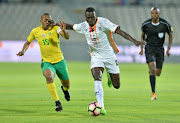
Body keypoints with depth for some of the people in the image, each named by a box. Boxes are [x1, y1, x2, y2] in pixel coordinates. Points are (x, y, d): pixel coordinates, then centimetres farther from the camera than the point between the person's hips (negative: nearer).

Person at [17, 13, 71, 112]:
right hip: (46, 62, 0)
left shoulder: (55, 29, -9)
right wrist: (23, 51, -3)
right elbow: (27, 43, 16)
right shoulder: (35, 31, 0)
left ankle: (64, 89, 51)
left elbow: (67, 37, -26)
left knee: (66, 84, 9)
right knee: (49, 77, -32)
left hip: (59, 61, 0)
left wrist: (63, 31, -48)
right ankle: (57, 103, -26)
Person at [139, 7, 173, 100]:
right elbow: (142, 35, 13)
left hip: (160, 49, 2)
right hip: (150, 48, -2)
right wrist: (141, 48, 6)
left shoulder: (165, 24, -7)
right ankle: (153, 93, -16)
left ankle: (151, 71, 43)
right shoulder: (145, 24, -5)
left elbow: (170, 35, 7)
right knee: (152, 69, -21)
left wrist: (168, 48, -1)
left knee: (157, 73, 2)